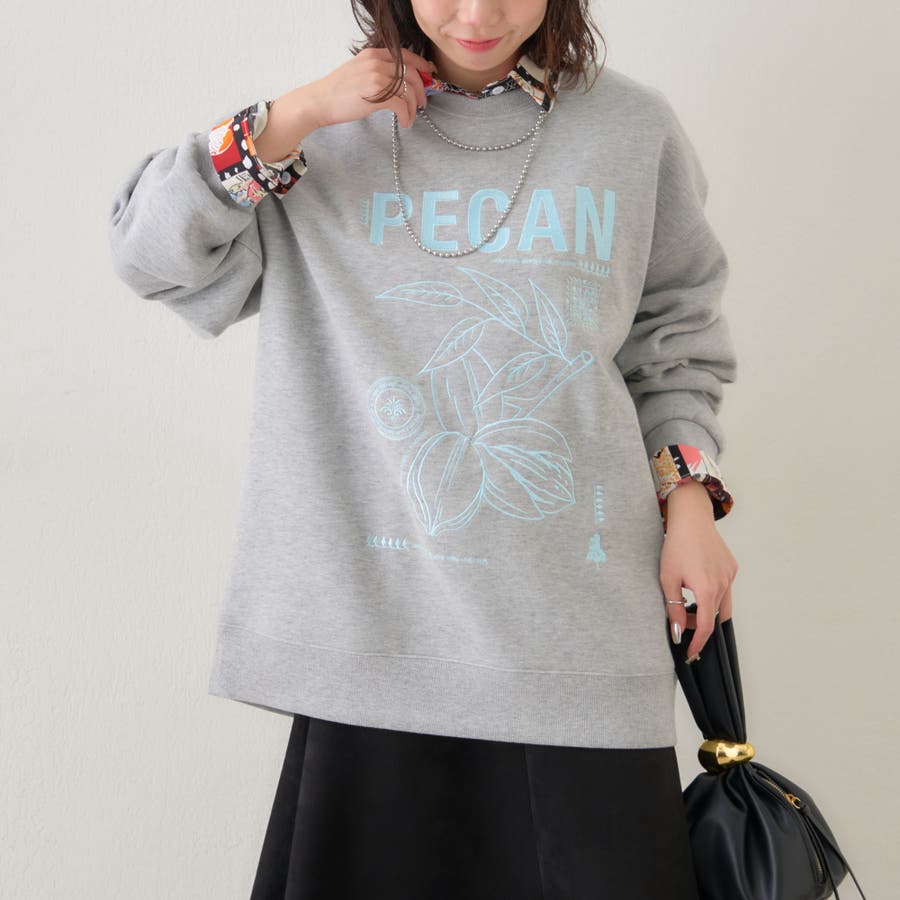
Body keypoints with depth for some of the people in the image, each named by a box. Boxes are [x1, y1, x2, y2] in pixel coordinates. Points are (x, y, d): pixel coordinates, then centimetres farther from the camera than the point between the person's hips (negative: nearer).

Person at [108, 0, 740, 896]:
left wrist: (690, 498, 4)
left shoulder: (633, 127, 6)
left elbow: (671, 333, 14)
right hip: (379, 616, 0)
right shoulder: (341, 132, 5)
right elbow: (150, 251, 0)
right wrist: (294, 117, -8)